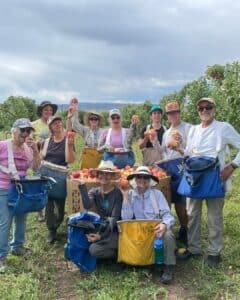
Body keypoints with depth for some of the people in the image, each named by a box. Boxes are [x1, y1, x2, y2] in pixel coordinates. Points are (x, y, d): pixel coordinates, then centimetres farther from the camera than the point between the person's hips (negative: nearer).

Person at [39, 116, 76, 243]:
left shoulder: (68, 140, 0)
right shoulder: (46, 141, 10)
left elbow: (70, 160, -8)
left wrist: (70, 146, -20)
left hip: (60, 175, -2)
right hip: (45, 173, 3)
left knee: (60, 203, 3)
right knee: (48, 202, 3)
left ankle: (54, 227, 27)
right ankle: (51, 231, 15)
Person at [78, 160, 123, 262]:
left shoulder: (117, 193, -7)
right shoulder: (94, 192, 4)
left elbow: (114, 218, -14)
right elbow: (87, 206, -17)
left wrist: (102, 235, -24)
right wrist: (82, 186, -25)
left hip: (113, 230, -5)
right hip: (99, 228, 5)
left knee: (94, 249, -25)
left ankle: (119, 253, 1)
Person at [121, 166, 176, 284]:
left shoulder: (157, 193, 0)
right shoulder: (130, 194, 4)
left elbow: (167, 214, -9)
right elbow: (126, 218, -5)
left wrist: (164, 224, -32)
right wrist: (125, 197, -11)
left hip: (156, 229, -1)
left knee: (168, 235, -33)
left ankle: (169, 267, -14)